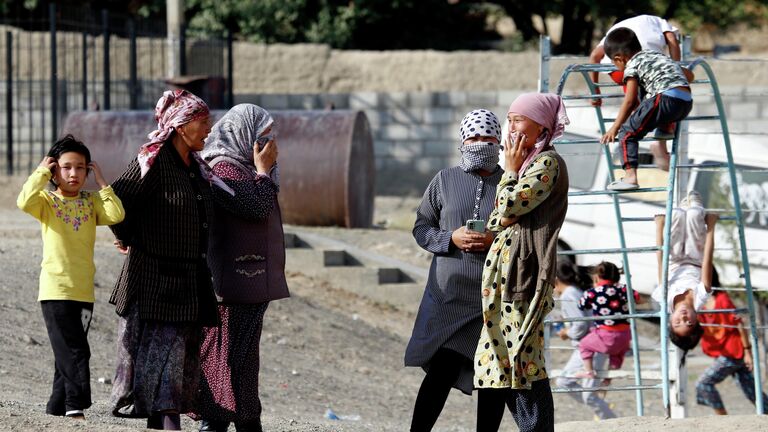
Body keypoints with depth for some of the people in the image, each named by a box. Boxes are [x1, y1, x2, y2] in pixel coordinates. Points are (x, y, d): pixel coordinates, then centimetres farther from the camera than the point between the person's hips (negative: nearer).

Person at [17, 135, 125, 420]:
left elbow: (116, 215, -8)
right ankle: (75, 407, -12)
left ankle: (56, 411, 17)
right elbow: (24, 202, -22)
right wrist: (41, 173, -12)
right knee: (74, 353, -12)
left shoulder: (91, 202, 9)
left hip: (84, 292, 4)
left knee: (68, 354, 10)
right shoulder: (47, 201, -1)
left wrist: (101, 182, -4)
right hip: (55, 290, -4)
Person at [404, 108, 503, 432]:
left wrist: (495, 240, -13)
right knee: (440, 373, -5)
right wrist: (451, 238, -10)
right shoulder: (445, 181, 7)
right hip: (449, 295, -1)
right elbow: (421, 227, 9)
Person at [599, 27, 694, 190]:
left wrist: (615, 128, 6)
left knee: (627, 132, -2)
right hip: (687, 101, 8)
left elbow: (630, 101, 1)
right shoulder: (656, 54, 29)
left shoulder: (632, 65, 7)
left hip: (666, 98, -8)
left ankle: (630, 176, -15)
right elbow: (689, 75, 33)